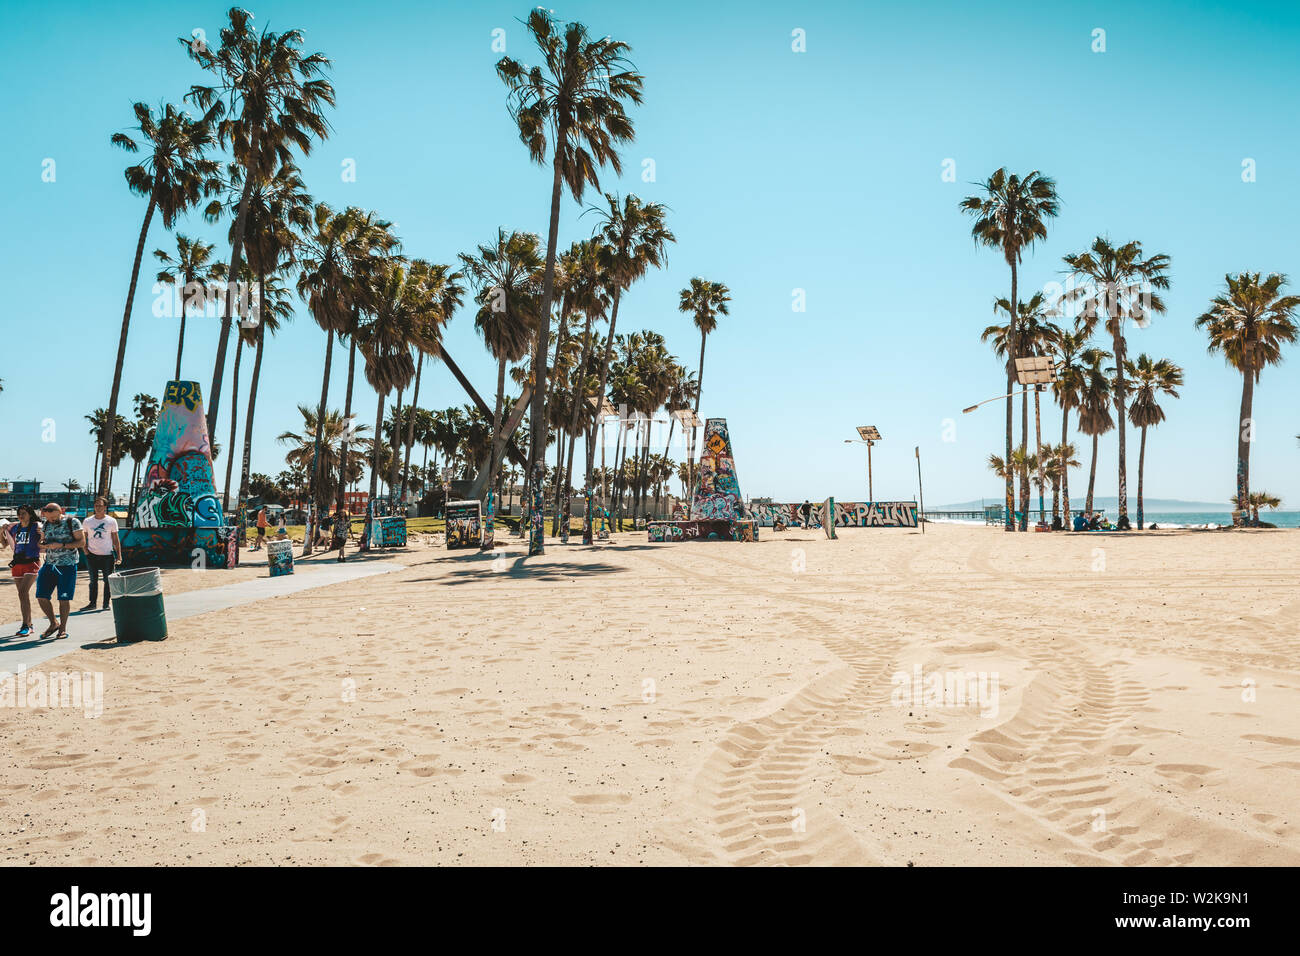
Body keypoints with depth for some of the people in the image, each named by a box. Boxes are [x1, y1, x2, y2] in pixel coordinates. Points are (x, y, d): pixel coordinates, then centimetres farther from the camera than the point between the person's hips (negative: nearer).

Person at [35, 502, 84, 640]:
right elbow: (42, 543, 17)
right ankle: (54, 623, 19)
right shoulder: (46, 524, 9)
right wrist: (45, 546, -7)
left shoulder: (72, 522, -5)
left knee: (63, 598, -3)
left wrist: (61, 545, -18)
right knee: (41, 596, 1)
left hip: (67, 565, -5)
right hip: (49, 564, 5)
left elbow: (82, 542, -8)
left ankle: (63, 628, 10)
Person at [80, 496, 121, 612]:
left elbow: (116, 540, 3)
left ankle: (106, 604, 9)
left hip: (107, 556, -1)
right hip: (92, 555, 1)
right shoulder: (87, 521, 4)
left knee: (108, 581, 1)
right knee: (93, 580, 7)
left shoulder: (112, 521, 0)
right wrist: (85, 550, -1)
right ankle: (92, 603, 15)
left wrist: (119, 556, -2)